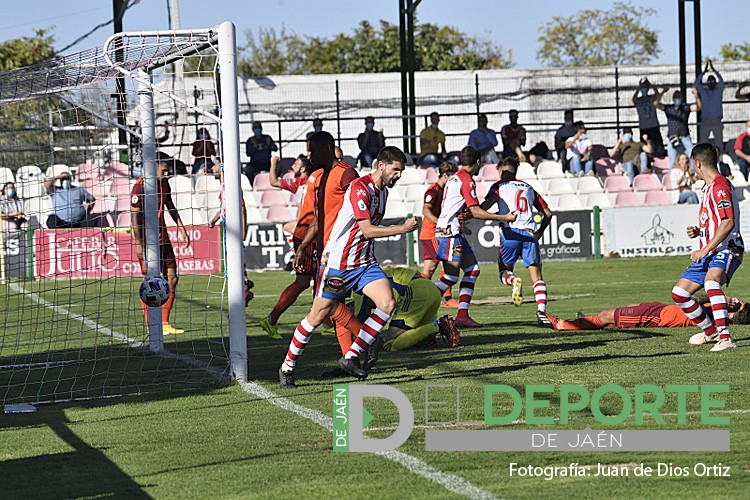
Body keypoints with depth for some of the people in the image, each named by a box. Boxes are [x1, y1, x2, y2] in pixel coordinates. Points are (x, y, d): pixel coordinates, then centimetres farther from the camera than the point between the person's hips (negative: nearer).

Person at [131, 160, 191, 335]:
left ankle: (165, 324, 12)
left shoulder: (163, 183, 9)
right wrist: (139, 244, -19)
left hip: (163, 239, 8)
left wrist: (182, 229, 18)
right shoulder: (140, 186, -14)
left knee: (172, 278, 5)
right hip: (147, 242, -8)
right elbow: (134, 215, -15)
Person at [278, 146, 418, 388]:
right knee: (318, 315, -1)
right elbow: (367, 229, -23)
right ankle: (287, 366, 16)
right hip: (337, 263, -7)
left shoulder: (383, 191, 10)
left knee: (387, 304, -14)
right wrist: (403, 229, -22)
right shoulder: (359, 187, -18)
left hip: (365, 263, 7)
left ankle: (350, 357, -6)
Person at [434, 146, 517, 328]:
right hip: (450, 232, -10)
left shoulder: (455, 178, 17)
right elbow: (476, 212, -14)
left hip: (455, 233, 10)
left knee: (472, 269, 8)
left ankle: (462, 315, 4)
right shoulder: (467, 180, -12)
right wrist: (504, 217, -9)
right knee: (451, 276, -12)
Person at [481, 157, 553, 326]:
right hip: (530, 233, 3)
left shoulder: (499, 186, 12)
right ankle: (542, 311, -17)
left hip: (510, 231, -3)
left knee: (505, 270, 11)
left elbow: (485, 206, -7)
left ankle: (514, 281, -25)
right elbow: (548, 213, 23)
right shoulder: (529, 188, 24)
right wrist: (539, 233, 30)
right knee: (536, 275, 0)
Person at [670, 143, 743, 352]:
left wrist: (704, 250, -24)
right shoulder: (708, 187, 18)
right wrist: (698, 231, 10)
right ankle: (710, 331, 29)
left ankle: (725, 338, -44)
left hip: (726, 250, -10)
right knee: (679, 293, 10)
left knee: (711, 280, -39)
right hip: (708, 253, 10)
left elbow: (728, 223, -24)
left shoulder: (720, 185, -14)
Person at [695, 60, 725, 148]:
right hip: (705, 121, 0)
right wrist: (704, 72, -2)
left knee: (719, 144, -3)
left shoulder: (719, 91, 9)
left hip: (717, 121, 0)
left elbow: (721, 81, 3)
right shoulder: (703, 92, 9)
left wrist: (713, 70, -1)